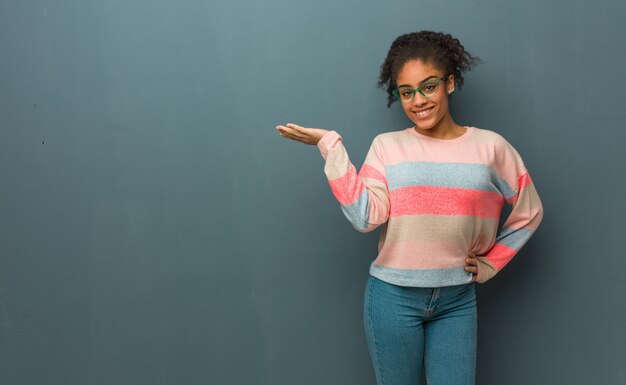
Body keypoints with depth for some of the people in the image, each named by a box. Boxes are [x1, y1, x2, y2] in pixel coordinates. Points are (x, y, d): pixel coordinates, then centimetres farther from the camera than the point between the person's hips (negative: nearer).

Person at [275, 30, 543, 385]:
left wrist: (490, 264, 6)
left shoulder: (490, 146, 0)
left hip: (457, 300, 1)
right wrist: (330, 144, -15)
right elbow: (366, 216, -16)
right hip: (393, 296, 0)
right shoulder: (387, 147, -2)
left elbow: (529, 212, 10)